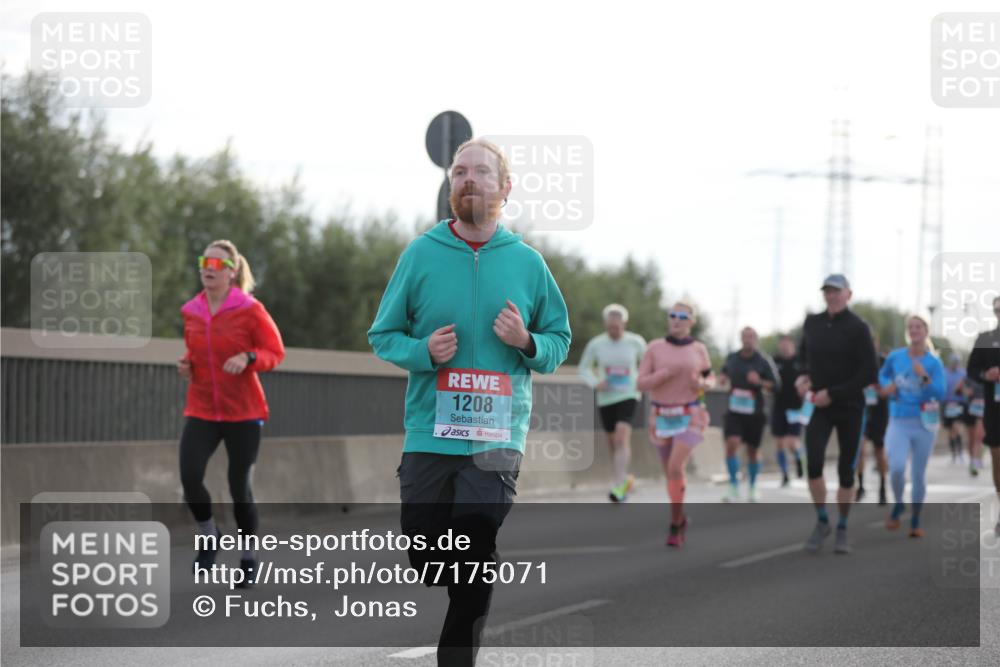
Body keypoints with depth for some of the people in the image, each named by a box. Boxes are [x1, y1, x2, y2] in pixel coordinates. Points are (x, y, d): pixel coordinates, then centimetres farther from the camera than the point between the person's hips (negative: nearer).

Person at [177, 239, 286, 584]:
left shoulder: (250, 310, -9)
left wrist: (247, 358, -23)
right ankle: (209, 537, 11)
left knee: (240, 487, 0)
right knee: (190, 478, -17)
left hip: (243, 412, -3)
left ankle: (249, 558, 21)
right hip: (201, 411, 3)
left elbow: (275, 352, -5)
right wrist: (187, 365, -1)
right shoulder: (191, 312, 4)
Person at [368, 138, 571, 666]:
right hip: (428, 438, 0)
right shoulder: (420, 255, 3)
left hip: (498, 441, 0)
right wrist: (423, 350, -13)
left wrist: (528, 343, -10)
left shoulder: (527, 262, 5)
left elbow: (560, 342, 12)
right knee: (421, 563, 3)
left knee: (476, 575, 0)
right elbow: (382, 335, 7)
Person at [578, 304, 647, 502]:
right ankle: (625, 480, 33)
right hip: (606, 399, 3)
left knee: (622, 436, -22)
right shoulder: (596, 344, -4)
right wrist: (595, 383, -9)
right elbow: (584, 367, 9)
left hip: (628, 396, -3)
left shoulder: (635, 342, -4)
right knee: (613, 441, 12)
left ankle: (619, 484, -28)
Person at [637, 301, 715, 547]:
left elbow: (710, 378, 14)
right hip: (662, 418, 2)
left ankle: (674, 526, -7)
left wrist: (703, 384, -10)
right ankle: (681, 518, 39)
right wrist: (665, 373, -23)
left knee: (675, 468, -20)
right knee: (672, 472, 12)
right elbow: (642, 384, -6)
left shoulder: (698, 349, 1)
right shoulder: (655, 348, -2)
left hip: (690, 418, -2)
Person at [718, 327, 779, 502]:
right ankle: (734, 488, -14)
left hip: (755, 411, -1)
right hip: (734, 410, 1)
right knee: (732, 444, -18)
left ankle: (752, 488, 30)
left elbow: (776, 386, -6)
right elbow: (724, 371, 26)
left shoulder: (764, 361, -6)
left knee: (753, 451, 10)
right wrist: (722, 377, 3)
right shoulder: (732, 358, 5)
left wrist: (760, 382, -23)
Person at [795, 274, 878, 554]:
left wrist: (832, 393, -15)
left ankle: (842, 530, 19)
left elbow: (869, 373, -12)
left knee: (846, 470, 4)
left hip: (849, 406, -2)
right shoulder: (812, 323, 4)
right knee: (814, 461, -16)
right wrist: (805, 376, 3)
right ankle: (821, 521, 2)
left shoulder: (857, 328, -10)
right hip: (818, 405, 2)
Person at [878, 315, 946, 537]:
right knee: (896, 468, -18)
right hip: (899, 421, 0)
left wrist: (924, 378, -25)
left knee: (919, 474, 6)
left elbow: (940, 394, -12)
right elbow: (883, 374, 20)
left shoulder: (934, 363, -5)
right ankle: (898, 504, 11)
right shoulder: (895, 357, 0)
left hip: (924, 423, 0)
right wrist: (887, 386, -1)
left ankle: (915, 521, 21)